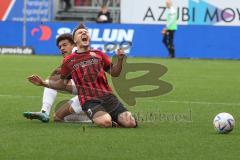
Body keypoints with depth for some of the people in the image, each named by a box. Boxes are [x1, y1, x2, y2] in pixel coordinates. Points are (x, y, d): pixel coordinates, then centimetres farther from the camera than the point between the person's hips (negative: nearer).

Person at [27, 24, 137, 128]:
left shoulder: (98, 54, 18)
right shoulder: (69, 61, 12)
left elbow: (114, 73, 23)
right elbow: (62, 84, 21)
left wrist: (119, 60, 4)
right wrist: (44, 83, 8)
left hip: (108, 97, 3)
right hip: (89, 101, -3)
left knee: (130, 123, -18)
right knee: (106, 122, -35)